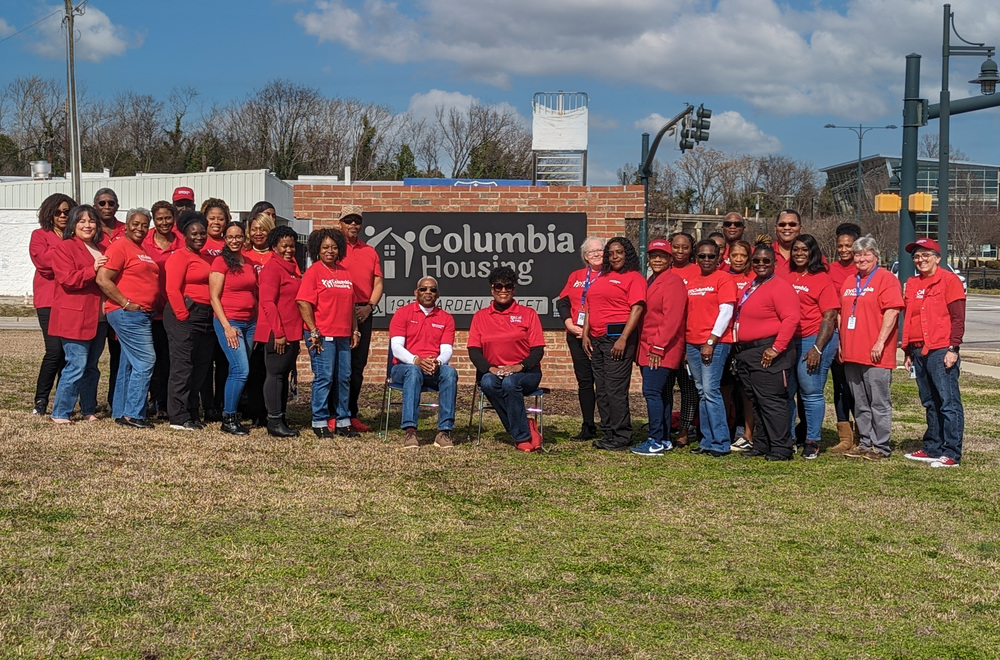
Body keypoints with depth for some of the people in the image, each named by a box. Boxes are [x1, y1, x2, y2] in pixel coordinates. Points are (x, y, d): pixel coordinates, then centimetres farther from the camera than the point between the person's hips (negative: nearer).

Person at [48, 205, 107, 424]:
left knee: (91, 367, 12)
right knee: (76, 366, -10)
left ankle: (89, 411, 20)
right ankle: (60, 413, -2)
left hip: (98, 318, 7)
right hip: (74, 317, -7)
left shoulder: (101, 248, 18)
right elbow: (68, 279, -15)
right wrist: (93, 270, -24)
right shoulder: (64, 248, -4)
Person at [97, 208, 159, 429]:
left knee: (130, 363, 12)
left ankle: (120, 412, 18)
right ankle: (133, 413, -7)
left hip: (143, 314, 9)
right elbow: (103, 279, -17)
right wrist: (126, 303, -17)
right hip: (127, 313, -9)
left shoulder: (143, 249, 17)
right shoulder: (120, 247, -9)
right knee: (145, 360, -12)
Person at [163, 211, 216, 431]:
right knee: (182, 366, -6)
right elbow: (172, 290, -15)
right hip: (185, 317, -9)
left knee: (200, 368, 11)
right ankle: (179, 418, -3)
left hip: (204, 318, 9)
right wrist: (183, 315, -18)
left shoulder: (204, 258, 19)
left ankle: (192, 414, 19)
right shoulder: (180, 257, -6)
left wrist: (212, 316, 14)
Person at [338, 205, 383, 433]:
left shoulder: (370, 252, 15)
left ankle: (351, 415, 14)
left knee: (358, 365, 7)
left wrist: (370, 306, -4)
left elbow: (378, 283, 13)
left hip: (363, 314, 4)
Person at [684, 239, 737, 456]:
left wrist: (711, 341, -16)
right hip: (693, 343, 7)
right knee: (702, 392, 8)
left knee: (710, 390, -13)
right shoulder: (691, 282, 16)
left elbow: (726, 312, -11)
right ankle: (707, 441, 13)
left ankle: (720, 443, -9)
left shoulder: (723, 279, -4)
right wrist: (684, 342, 13)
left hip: (715, 343, -7)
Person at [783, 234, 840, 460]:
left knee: (811, 393, -2)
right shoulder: (787, 277, 11)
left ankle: (812, 442, 7)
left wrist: (817, 348, -16)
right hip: (789, 340, 6)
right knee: (785, 392, 9)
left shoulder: (822, 279, -5)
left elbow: (829, 317, -10)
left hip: (814, 340, -6)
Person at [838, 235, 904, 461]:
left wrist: (880, 342, -18)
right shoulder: (849, 282, 18)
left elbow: (892, 311, -14)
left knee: (879, 403, -2)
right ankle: (866, 443, 19)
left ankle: (880, 447, 4)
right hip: (851, 354, 7)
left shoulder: (886, 278, -5)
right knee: (860, 404, 12)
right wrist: (841, 343, 16)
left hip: (876, 355, -7)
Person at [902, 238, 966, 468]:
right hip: (919, 352, 7)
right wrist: (908, 351, 17)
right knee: (930, 404, 13)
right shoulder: (912, 284, 16)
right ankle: (933, 449, 19)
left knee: (949, 403, -6)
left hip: (942, 351, -7)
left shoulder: (949, 280, -4)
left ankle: (952, 454, -5)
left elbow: (958, 318, -8)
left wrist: (953, 349, -14)